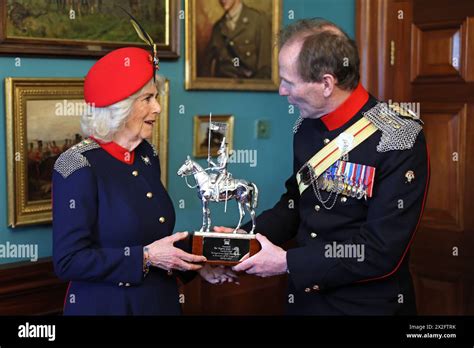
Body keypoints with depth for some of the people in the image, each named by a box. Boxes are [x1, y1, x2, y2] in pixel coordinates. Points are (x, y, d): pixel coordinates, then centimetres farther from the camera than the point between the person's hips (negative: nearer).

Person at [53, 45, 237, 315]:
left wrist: (197, 263, 1)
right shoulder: (80, 165, -17)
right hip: (106, 306, -7)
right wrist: (145, 257, -22)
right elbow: (68, 261, -20)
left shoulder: (147, 156, 5)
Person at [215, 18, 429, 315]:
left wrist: (287, 263, -20)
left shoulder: (398, 139, -21)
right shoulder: (306, 126, -1)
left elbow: (382, 252, -23)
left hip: (370, 305, -6)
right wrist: (245, 237, -4)